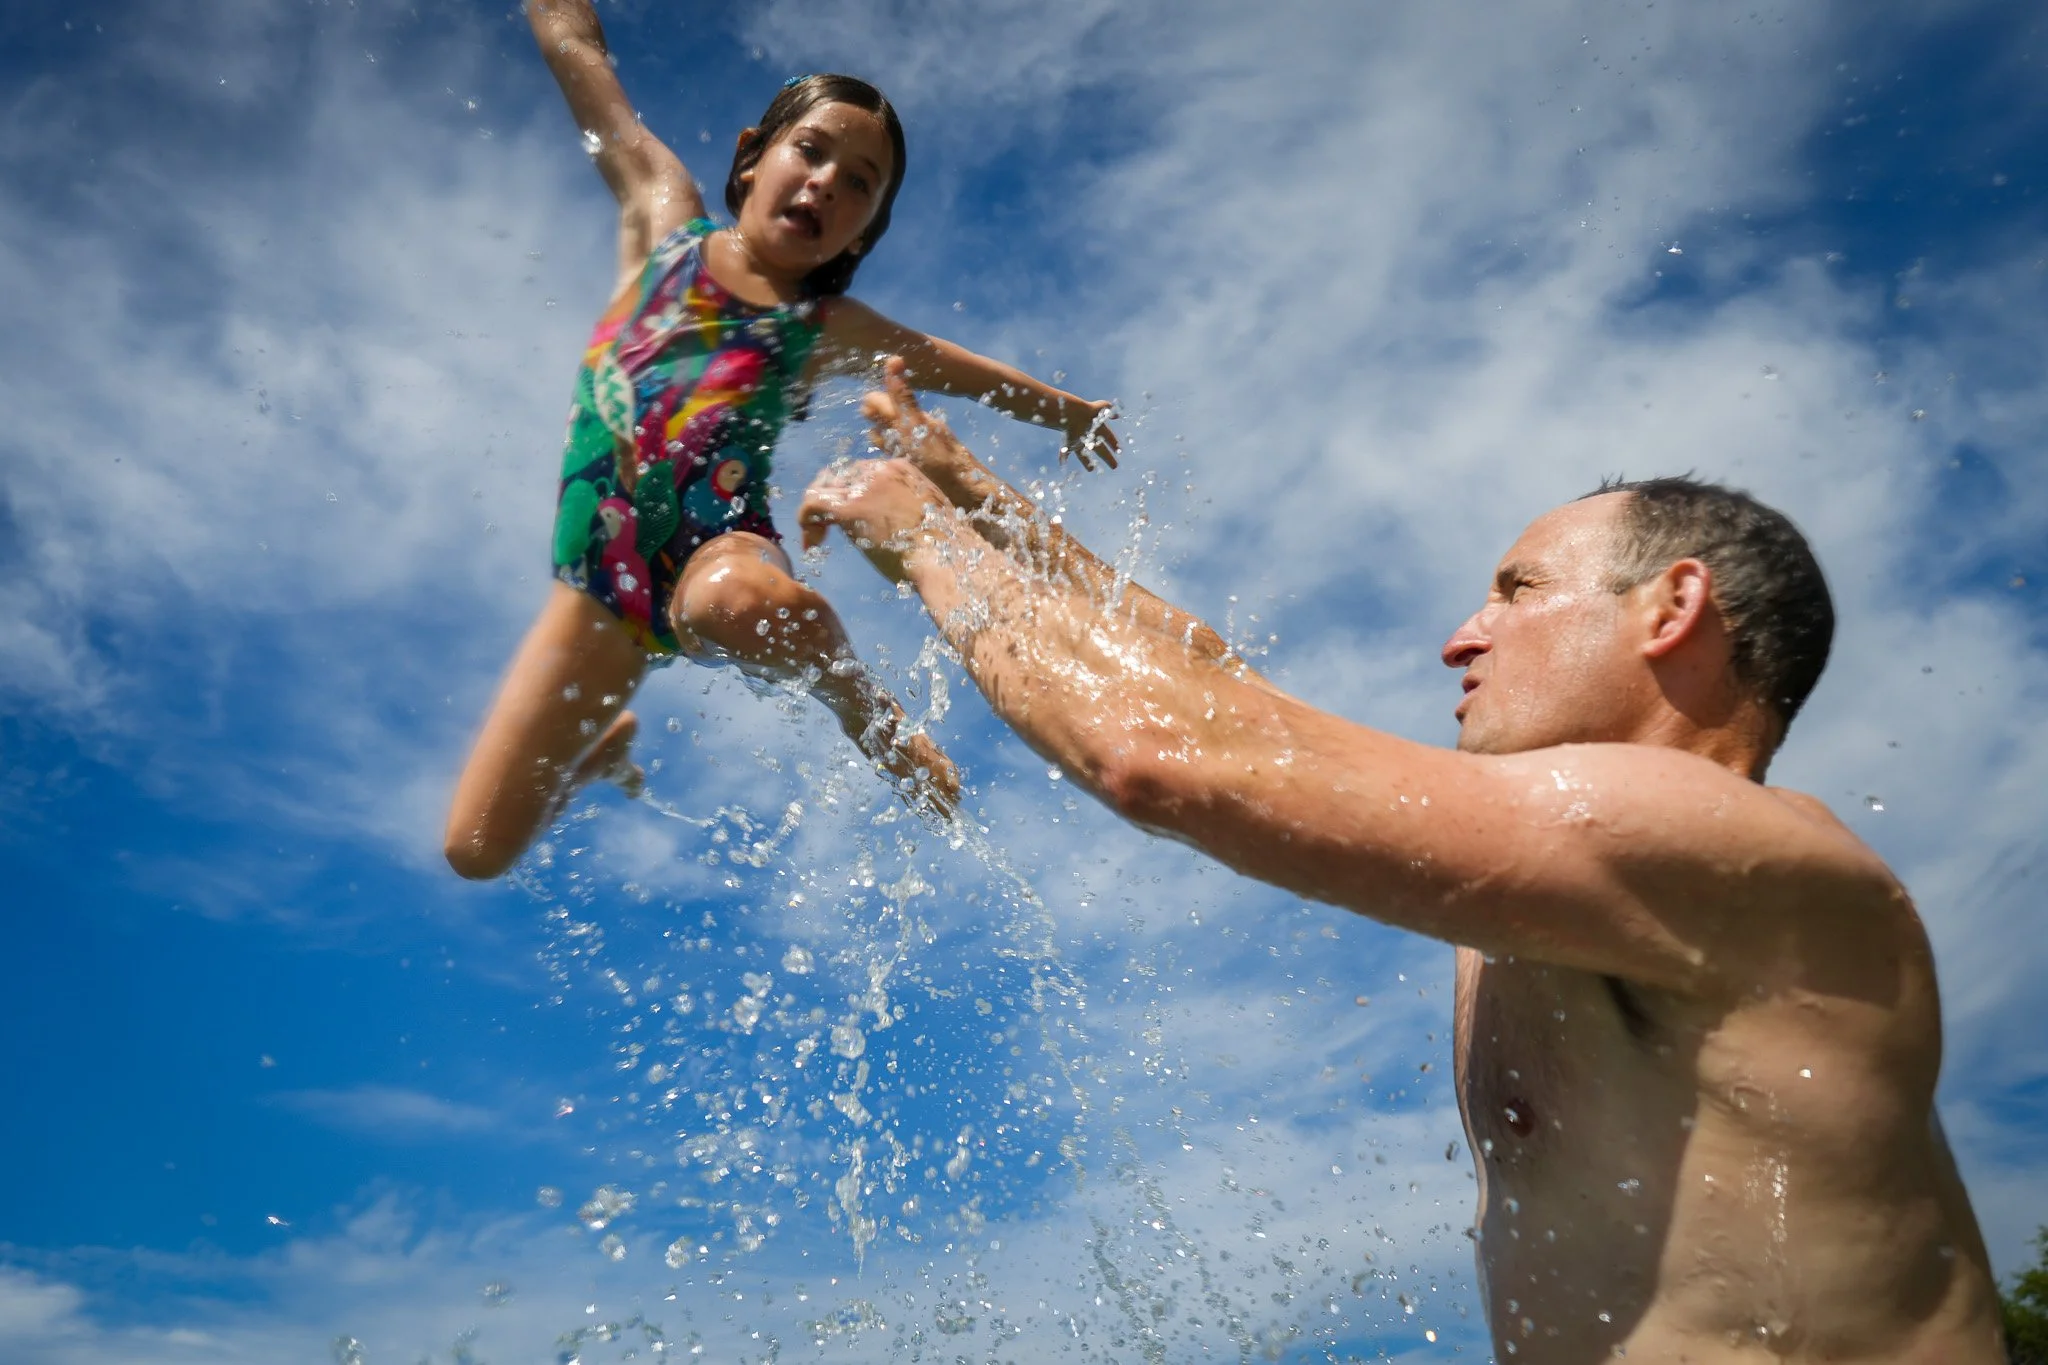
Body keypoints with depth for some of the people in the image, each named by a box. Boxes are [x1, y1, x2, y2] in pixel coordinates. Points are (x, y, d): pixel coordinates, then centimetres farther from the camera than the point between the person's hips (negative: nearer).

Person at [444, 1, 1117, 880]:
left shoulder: (832, 332, 6)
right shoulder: (662, 221, 8)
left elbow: (966, 370, 23)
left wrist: (1069, 413, 34)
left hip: (717, 554, -2)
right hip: (599, 585, 3)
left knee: (734, 602, -43)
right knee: (476, 852, 0)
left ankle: (870, 716, -9)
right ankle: (605, 742, 34)